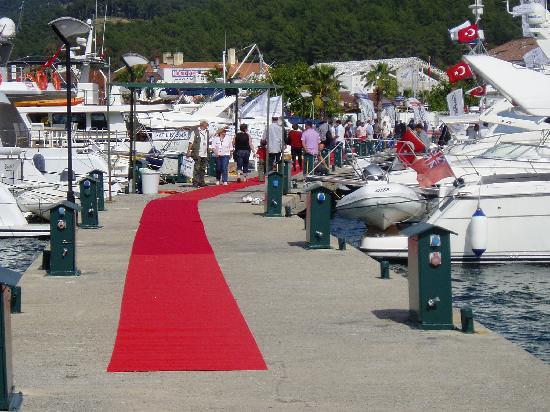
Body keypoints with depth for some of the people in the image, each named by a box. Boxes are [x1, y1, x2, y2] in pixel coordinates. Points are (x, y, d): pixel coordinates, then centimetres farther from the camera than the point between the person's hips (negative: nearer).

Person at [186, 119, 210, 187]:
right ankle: (195, 182, -4)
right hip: (197, 154, -6)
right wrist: (189, 151, -12)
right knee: (197, 168, -7)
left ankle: (201, 182, 14)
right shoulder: (195, 131, -3)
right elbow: (191, 142, -5)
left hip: (205, 154, 6)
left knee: (203, 169, 8)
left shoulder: (207, 132, 14)